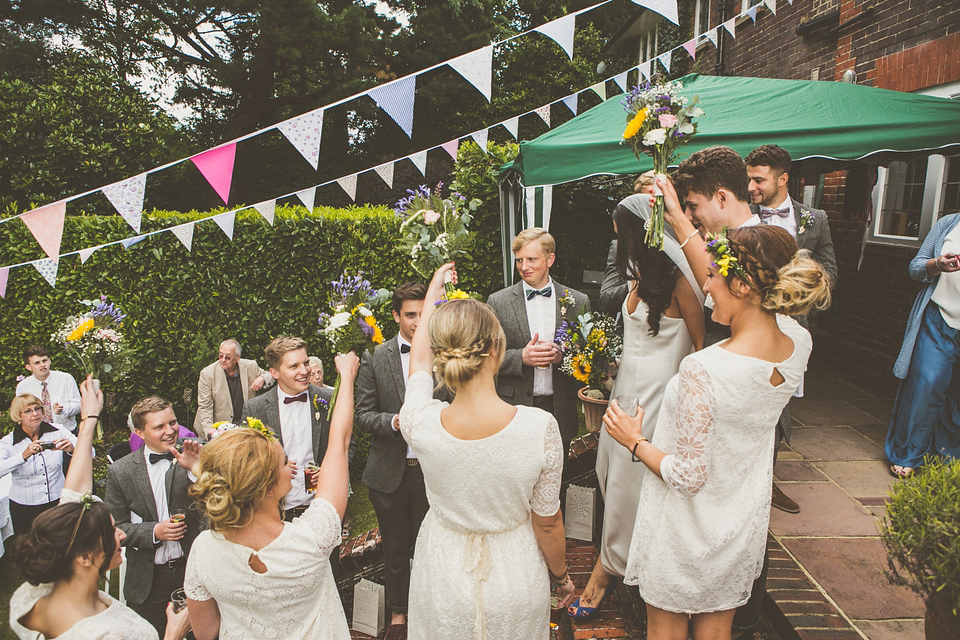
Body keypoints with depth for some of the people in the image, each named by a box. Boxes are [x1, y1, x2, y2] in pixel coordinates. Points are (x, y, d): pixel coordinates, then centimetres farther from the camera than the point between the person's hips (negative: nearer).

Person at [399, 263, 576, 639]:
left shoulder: (419, 423, -24)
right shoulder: (541, 428, -29)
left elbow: (419, 362, 0)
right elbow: (547, 523, -15)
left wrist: (433, 295, 15)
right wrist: (561, 576, 7)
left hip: (444, 582, 1)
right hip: (516, 580, -1)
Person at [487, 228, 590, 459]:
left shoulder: (578, 301, 4)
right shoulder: (498, 302, 0)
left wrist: (563, 355, -14)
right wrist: (522, 357, -17)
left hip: (560, 413, 1)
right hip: (514, 412, -1)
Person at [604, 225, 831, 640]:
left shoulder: (703, 369, -35)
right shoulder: (799, 345, -14)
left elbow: (688, 477, -27)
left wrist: (635, 442, -10)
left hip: (685, 527, -5)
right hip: (743, 524, 6)